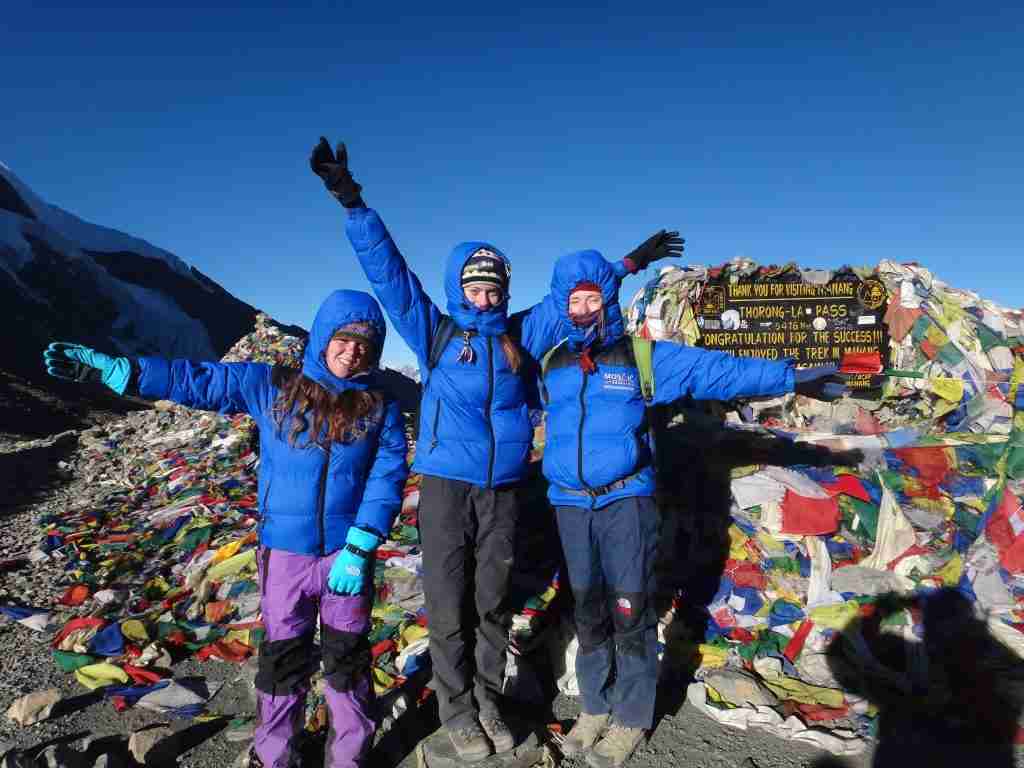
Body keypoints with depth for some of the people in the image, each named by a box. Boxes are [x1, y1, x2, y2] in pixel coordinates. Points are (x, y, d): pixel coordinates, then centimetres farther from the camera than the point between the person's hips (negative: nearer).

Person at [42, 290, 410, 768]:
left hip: (347, 554, 0)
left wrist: (359, 550, -19)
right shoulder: (271, 386, -2)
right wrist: (106, 368, -5)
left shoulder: (381, 410, -4)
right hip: (284, 553, 1)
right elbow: (193, 380, 1)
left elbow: (387, 481, -11)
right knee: (282, 658, 15)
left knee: (348, 657, 13)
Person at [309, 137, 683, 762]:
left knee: (493, 604, 15)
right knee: (450, 608, 8)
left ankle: (489, 701, 33)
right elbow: (387, 270, -6)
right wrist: (353, 202, -13)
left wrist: (629, 264, 19)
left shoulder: (522, 333, 7)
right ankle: (459, 712, 26)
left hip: (504, 489, 3)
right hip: (446, 486, -2)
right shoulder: (434, 331, 0)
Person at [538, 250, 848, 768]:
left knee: (629, 610, 1)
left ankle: (631, 719, 19)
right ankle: (595, 709, 29)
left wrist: (791, 379, -6)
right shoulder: (549, 365, 9)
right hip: (570, 504, 3)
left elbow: (718, 370, -4)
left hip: (626, 501, -3)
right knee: (589, 610, 13)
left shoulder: (642, 357, -1)